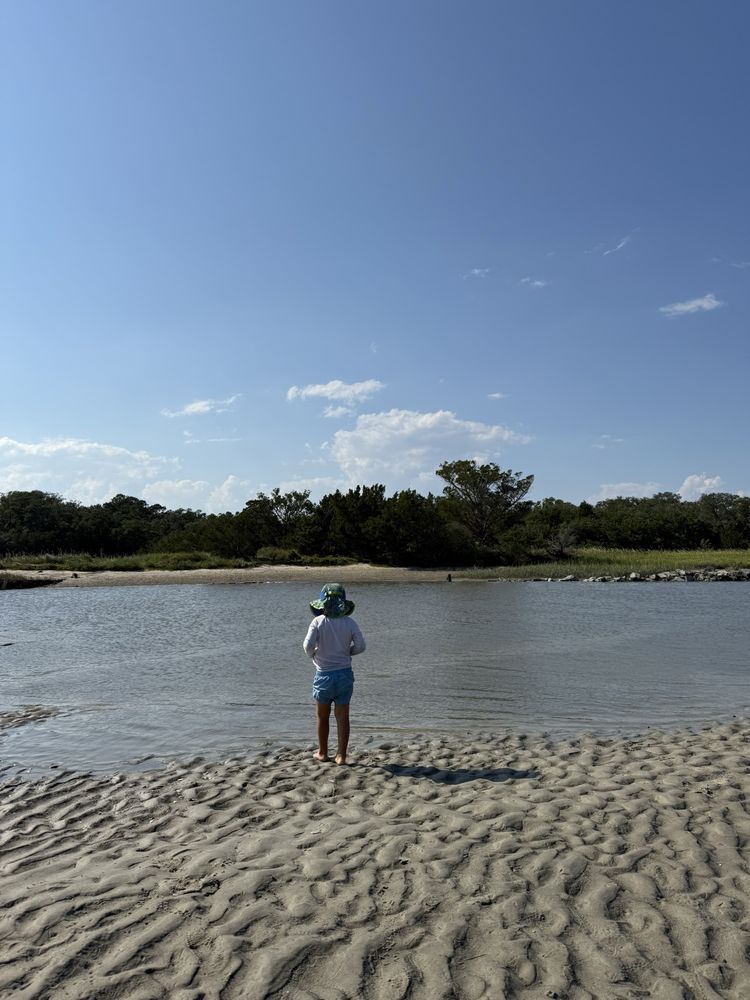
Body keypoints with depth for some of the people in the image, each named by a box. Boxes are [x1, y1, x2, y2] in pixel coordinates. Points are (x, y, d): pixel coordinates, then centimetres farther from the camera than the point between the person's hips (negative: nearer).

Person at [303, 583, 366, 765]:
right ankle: (341, 755, 11)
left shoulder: (318, 622, -11)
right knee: (342, 717, 9)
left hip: (324, 674, -1)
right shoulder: (349, 623, -5)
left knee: (322, 716, 16)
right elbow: (360, 646, -9)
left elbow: (308, 645, -19)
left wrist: (313, 655, 3)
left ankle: (323, 752, 27)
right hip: (345, 674, 1)